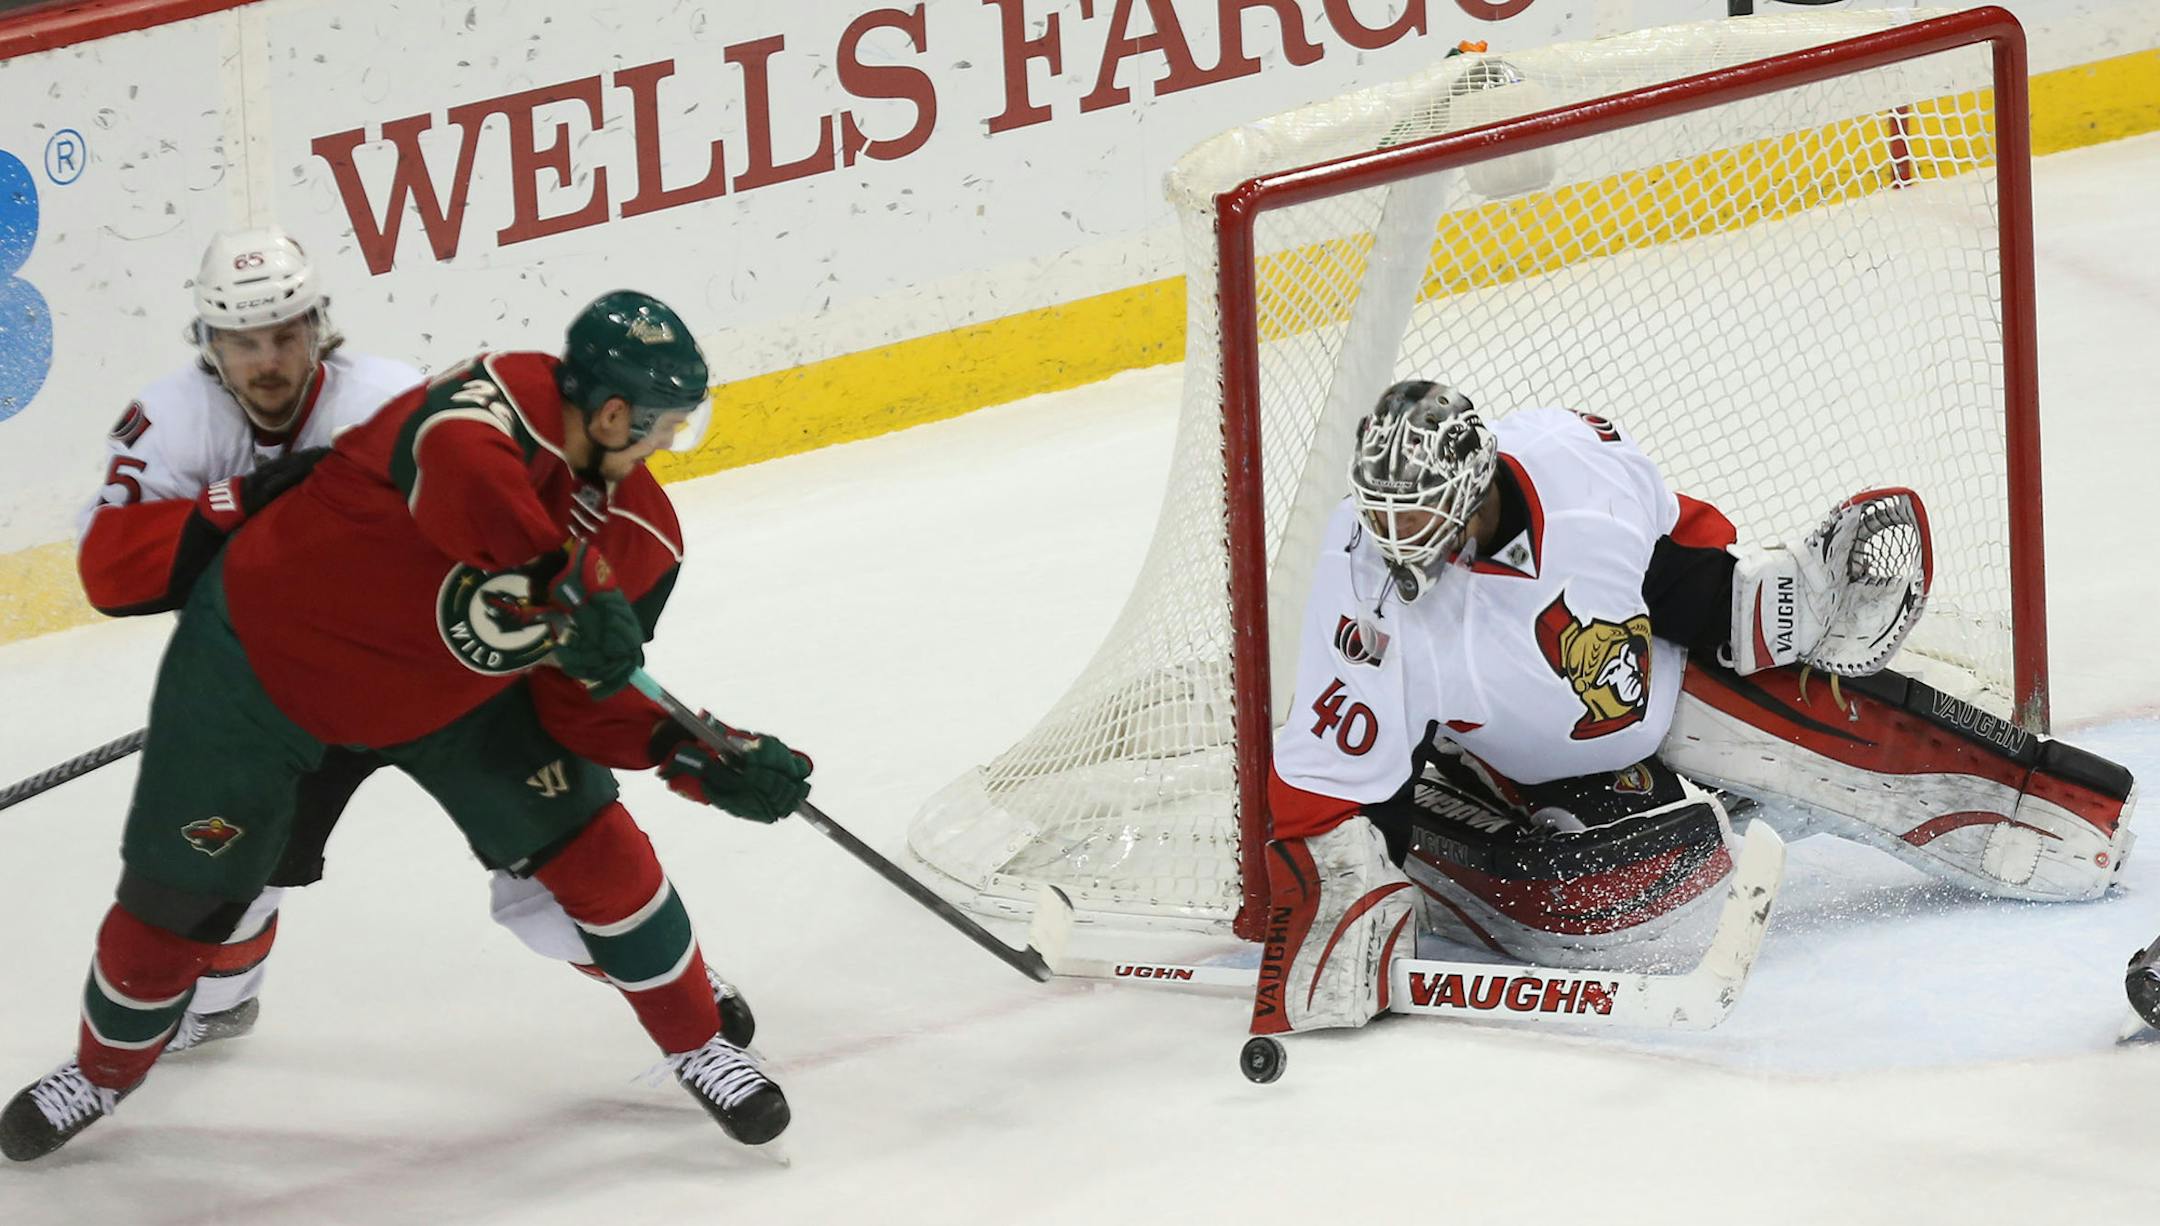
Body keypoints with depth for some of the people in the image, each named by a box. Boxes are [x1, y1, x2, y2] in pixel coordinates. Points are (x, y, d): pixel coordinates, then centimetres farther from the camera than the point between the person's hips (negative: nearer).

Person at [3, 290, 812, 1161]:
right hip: (261, 657, -6)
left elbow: (584, 700, -7)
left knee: (587, 843, -2)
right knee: (178, 891, 5)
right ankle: (105, 1069, 33)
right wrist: (568, 594, -59)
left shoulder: (640, 536, -11)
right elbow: (458, 468, -58)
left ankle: (697, 1045, 19)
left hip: (449, 688, 6)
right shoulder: (506, 400, -33)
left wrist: (705, 760, -21)